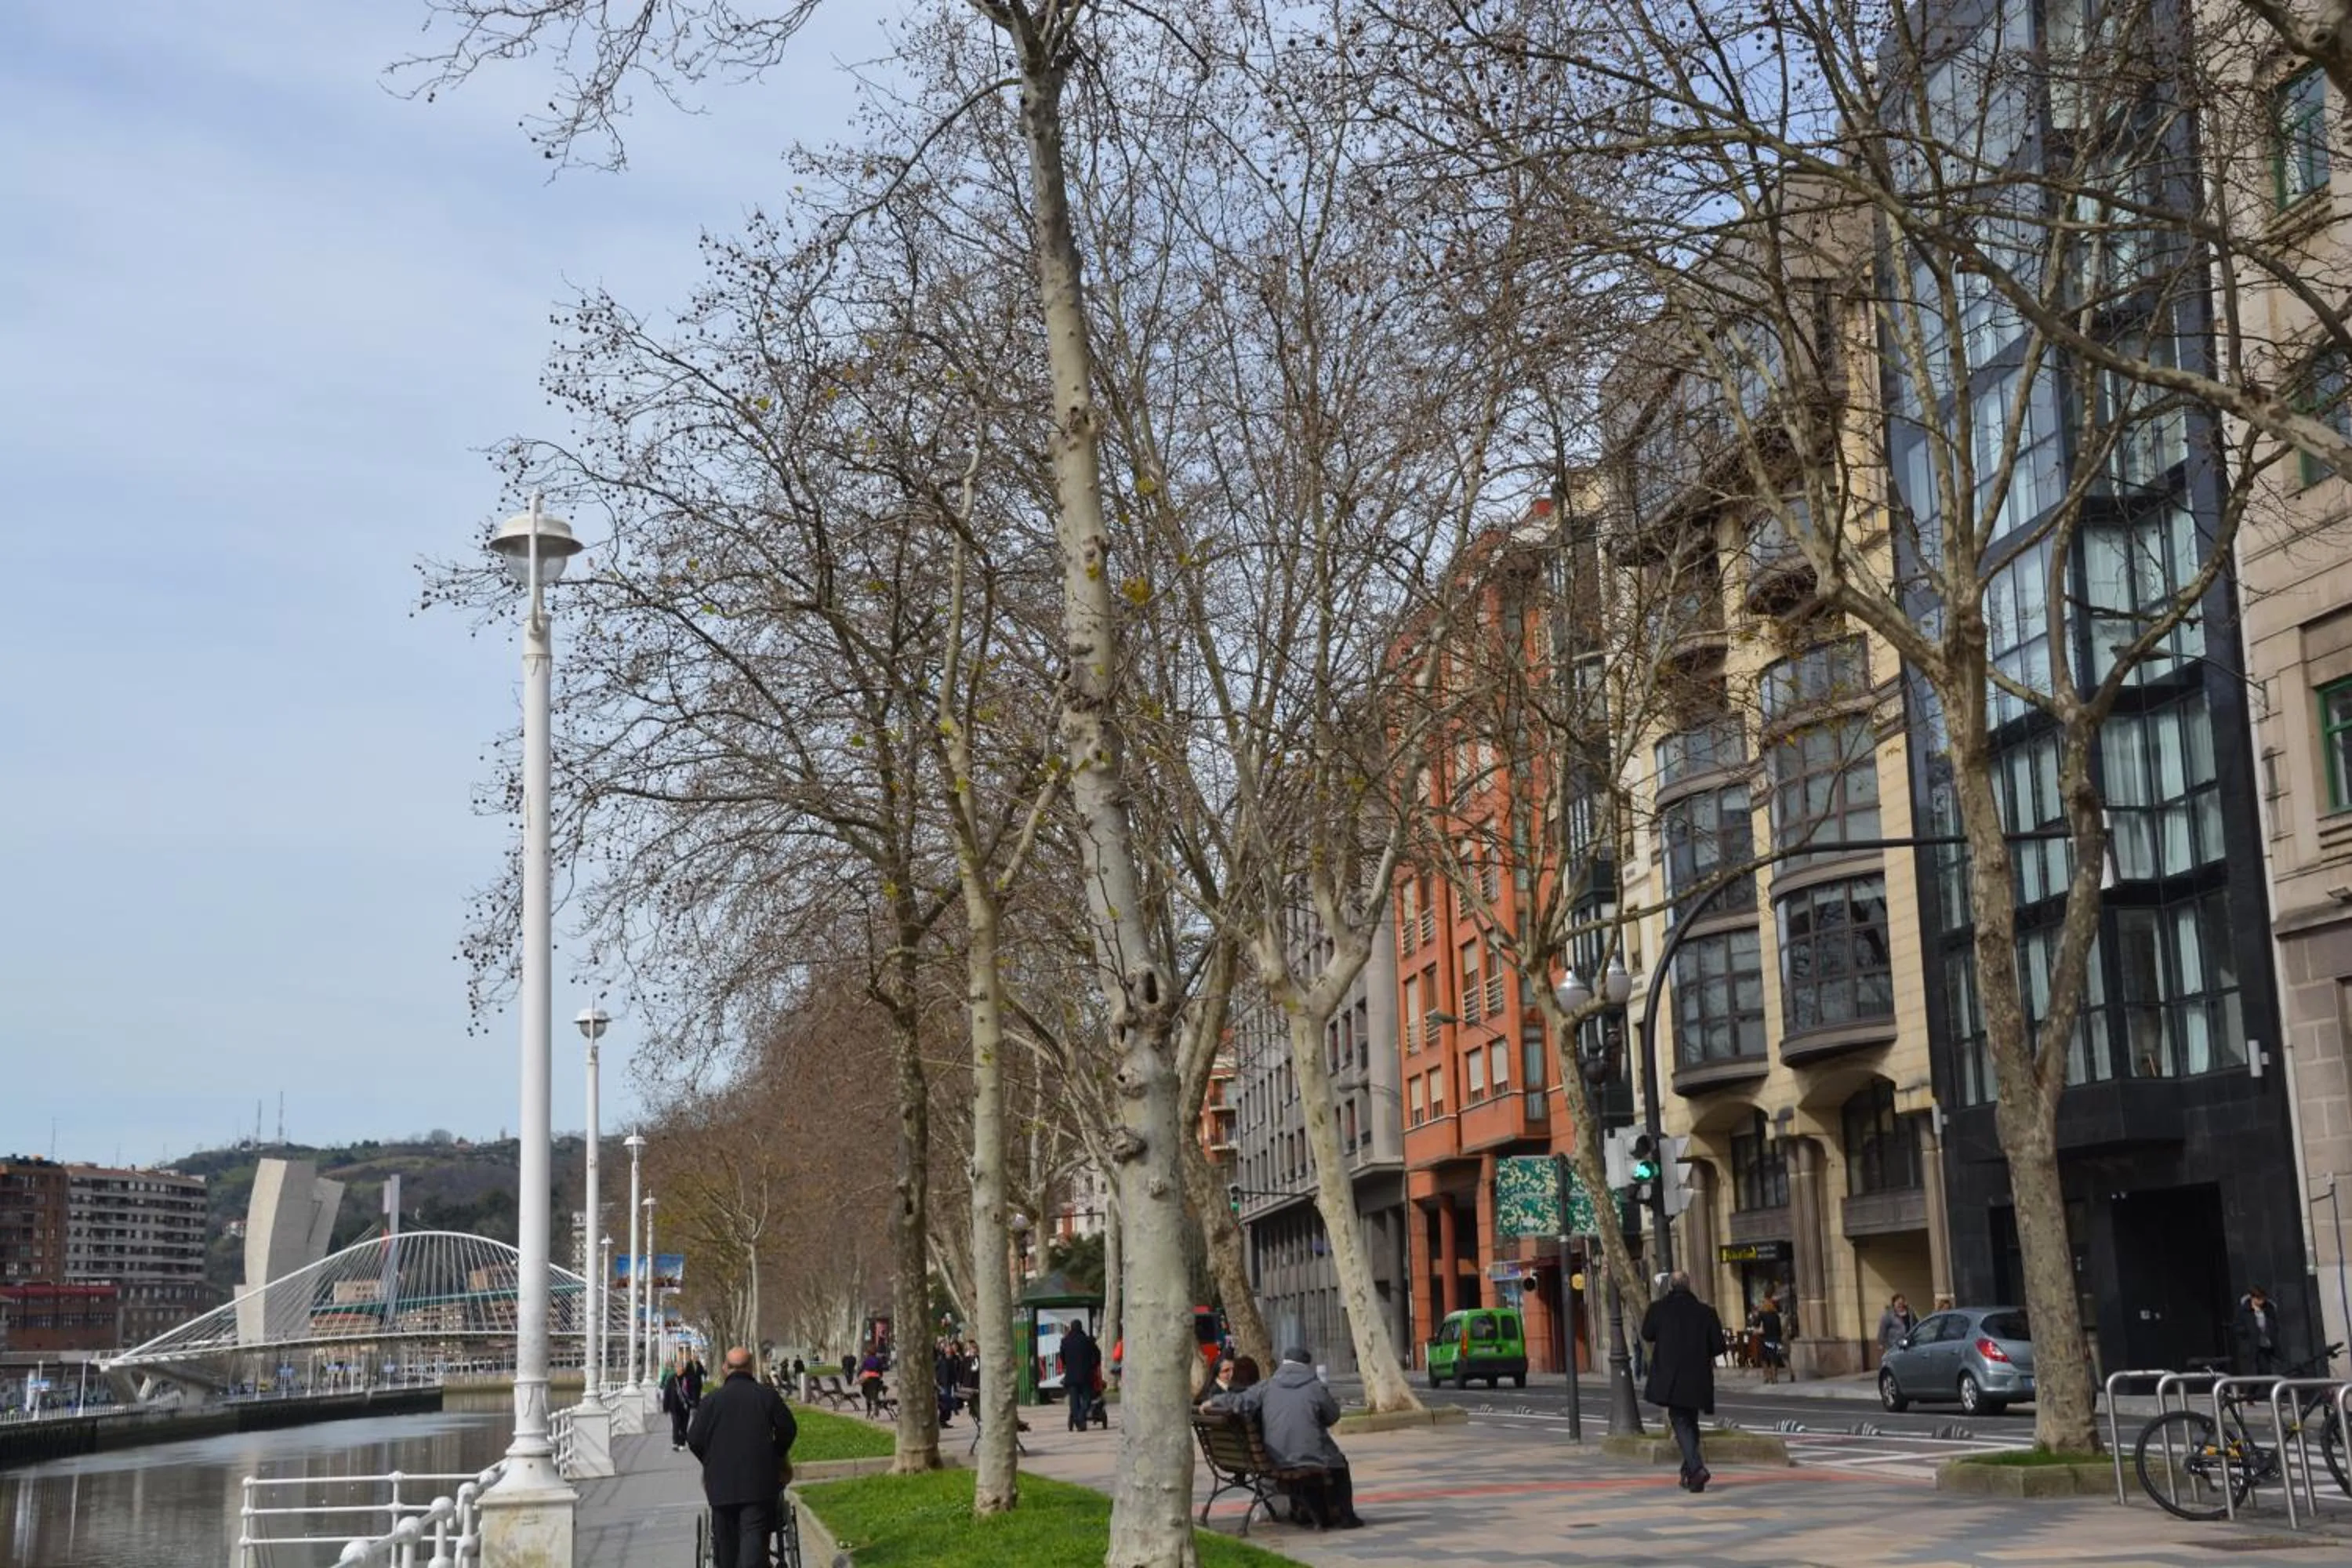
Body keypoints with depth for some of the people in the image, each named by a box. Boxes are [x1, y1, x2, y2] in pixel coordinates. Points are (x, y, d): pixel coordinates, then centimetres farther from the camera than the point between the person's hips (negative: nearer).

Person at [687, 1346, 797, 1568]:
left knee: (726, 1541, 13)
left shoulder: (712, 1399, 2)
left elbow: (694, 1441, 1)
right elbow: (788, 1429, 4)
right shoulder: (767, 1395, 2)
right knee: (755, 1537, -7)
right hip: (759, 1483, -1)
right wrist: (776, 1455, 21)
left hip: (721, 1483, 1)